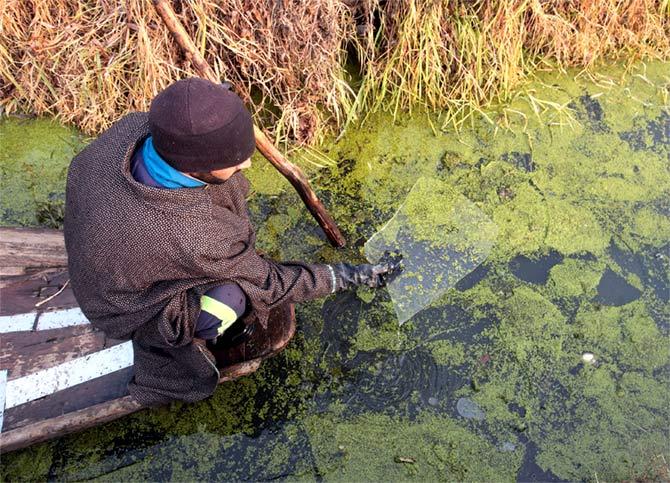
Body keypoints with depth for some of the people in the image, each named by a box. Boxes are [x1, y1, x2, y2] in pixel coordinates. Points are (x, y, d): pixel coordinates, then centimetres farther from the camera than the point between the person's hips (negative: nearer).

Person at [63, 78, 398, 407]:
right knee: (233, 295, -27)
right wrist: (348, 276, -13)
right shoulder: (189, 241, -42)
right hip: (131, 306, -7)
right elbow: (270, 284, -23)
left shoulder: (133, 126, -26)